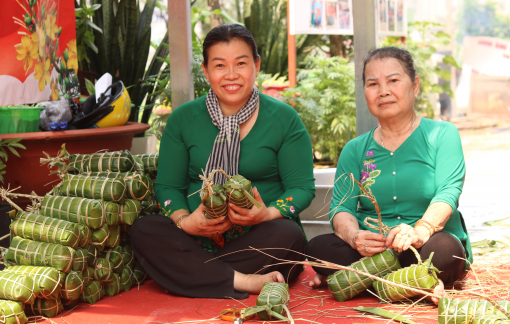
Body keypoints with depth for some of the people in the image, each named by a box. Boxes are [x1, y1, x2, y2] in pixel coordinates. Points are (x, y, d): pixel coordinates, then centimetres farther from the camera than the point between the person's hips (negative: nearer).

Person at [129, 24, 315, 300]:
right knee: (142, 231, -25)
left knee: (288, 236, -33)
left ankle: (195, 276, -21)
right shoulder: (183, 119, 9)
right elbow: (167, 186, 8)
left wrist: (267, 214, -20)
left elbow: (303, 187, 1)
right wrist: (184, 222, -14)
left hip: (260, 242, -2)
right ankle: (244, 281, -31)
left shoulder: (284, 119, 4)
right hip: (197, 242, 2)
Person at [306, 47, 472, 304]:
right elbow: (341, 207, 2)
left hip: (421, 249, -2)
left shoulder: (442, 135, 7)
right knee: (318, 247, -26)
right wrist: (354, 236, -24)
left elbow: (448, 192, -9)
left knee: (441, 248, -36)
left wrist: (421, 230, -32)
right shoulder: (355, 150, 16)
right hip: (371, 251, 2)